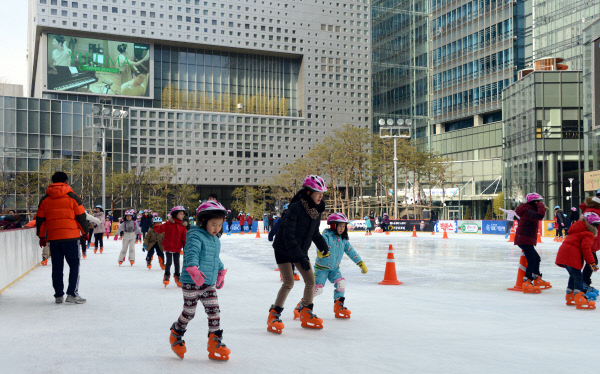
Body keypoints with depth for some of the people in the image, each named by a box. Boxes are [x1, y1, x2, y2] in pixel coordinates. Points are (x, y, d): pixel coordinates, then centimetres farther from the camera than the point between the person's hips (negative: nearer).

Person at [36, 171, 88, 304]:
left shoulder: (45, 199, 8)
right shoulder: (72, 197, -2)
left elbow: (40, 219, 11)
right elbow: (81, 216, -1)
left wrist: (42, 237, 20)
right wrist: (84, 232, 10)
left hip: (53, 238, 4)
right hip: (70, 236, -4)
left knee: (57, 267, 11)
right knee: (74, 264, 2)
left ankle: (58, 295, 14)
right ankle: (72, 294, -7)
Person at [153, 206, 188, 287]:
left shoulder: (182, 226, 2)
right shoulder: (169, 223, -8)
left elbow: (184, 237, 1)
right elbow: (161, 228, -12)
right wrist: (157, 228, -35)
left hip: (177, 248, 3)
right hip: (168, 247, -3)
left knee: (177, 263, 10)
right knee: (169, 262, 3)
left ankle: (177, 276, 25)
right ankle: (167, 276, 21)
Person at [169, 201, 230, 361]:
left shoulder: (215, 240, 13)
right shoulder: (196, 235, -14)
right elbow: (192, 253, -30)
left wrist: (221, 272, 32)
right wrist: (193, 269, -45)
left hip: (209, 284, 7)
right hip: (191, 283, -7)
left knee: (214, 311, -1)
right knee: (189, 313, 5)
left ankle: (215, 343, 6)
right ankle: (176, 334, 31)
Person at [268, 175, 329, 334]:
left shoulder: (316, 209, -1)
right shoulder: (295, 208, -25)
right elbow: (288, 235, -28)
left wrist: (323, 246, 15)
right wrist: (300, 256, -31)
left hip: (301, 250, 7)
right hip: (284, 249, -7)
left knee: (310, 281, 4)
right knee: (289, 282, -14)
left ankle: (306, 314, 20)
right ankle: (273, 315, 0)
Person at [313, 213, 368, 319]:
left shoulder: (343, 240, 3)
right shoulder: (327, 235, -16)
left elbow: (351, 252, 7)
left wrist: (361, 264, 6)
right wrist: (321, 251, -56)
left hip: (335, 268, 6)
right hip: (322, 267, -6)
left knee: (341, 283, -12)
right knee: (317, 288, -11)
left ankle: (339, 307, 4)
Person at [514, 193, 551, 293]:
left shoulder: (529, 210, 17)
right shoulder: (529, 211, -16)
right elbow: (540, 215, -34)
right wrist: (541, 206, -19)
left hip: (526, 240, 11)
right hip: (525, 240, -11)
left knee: (536, 258, 22)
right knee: (531, 261, -14)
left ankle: (537, 280, 34)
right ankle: (526, 284, -17)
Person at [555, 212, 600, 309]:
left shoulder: (579, 231, 27)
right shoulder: (588, 235, -4)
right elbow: (585, 248, -15)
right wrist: (592, 262, -15)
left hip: (563, 254, 10)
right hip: (571, 256, -10)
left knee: (573, 275, 21)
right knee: (578, 276, -11)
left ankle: (570, 297, 29)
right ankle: (579, 298, -21)